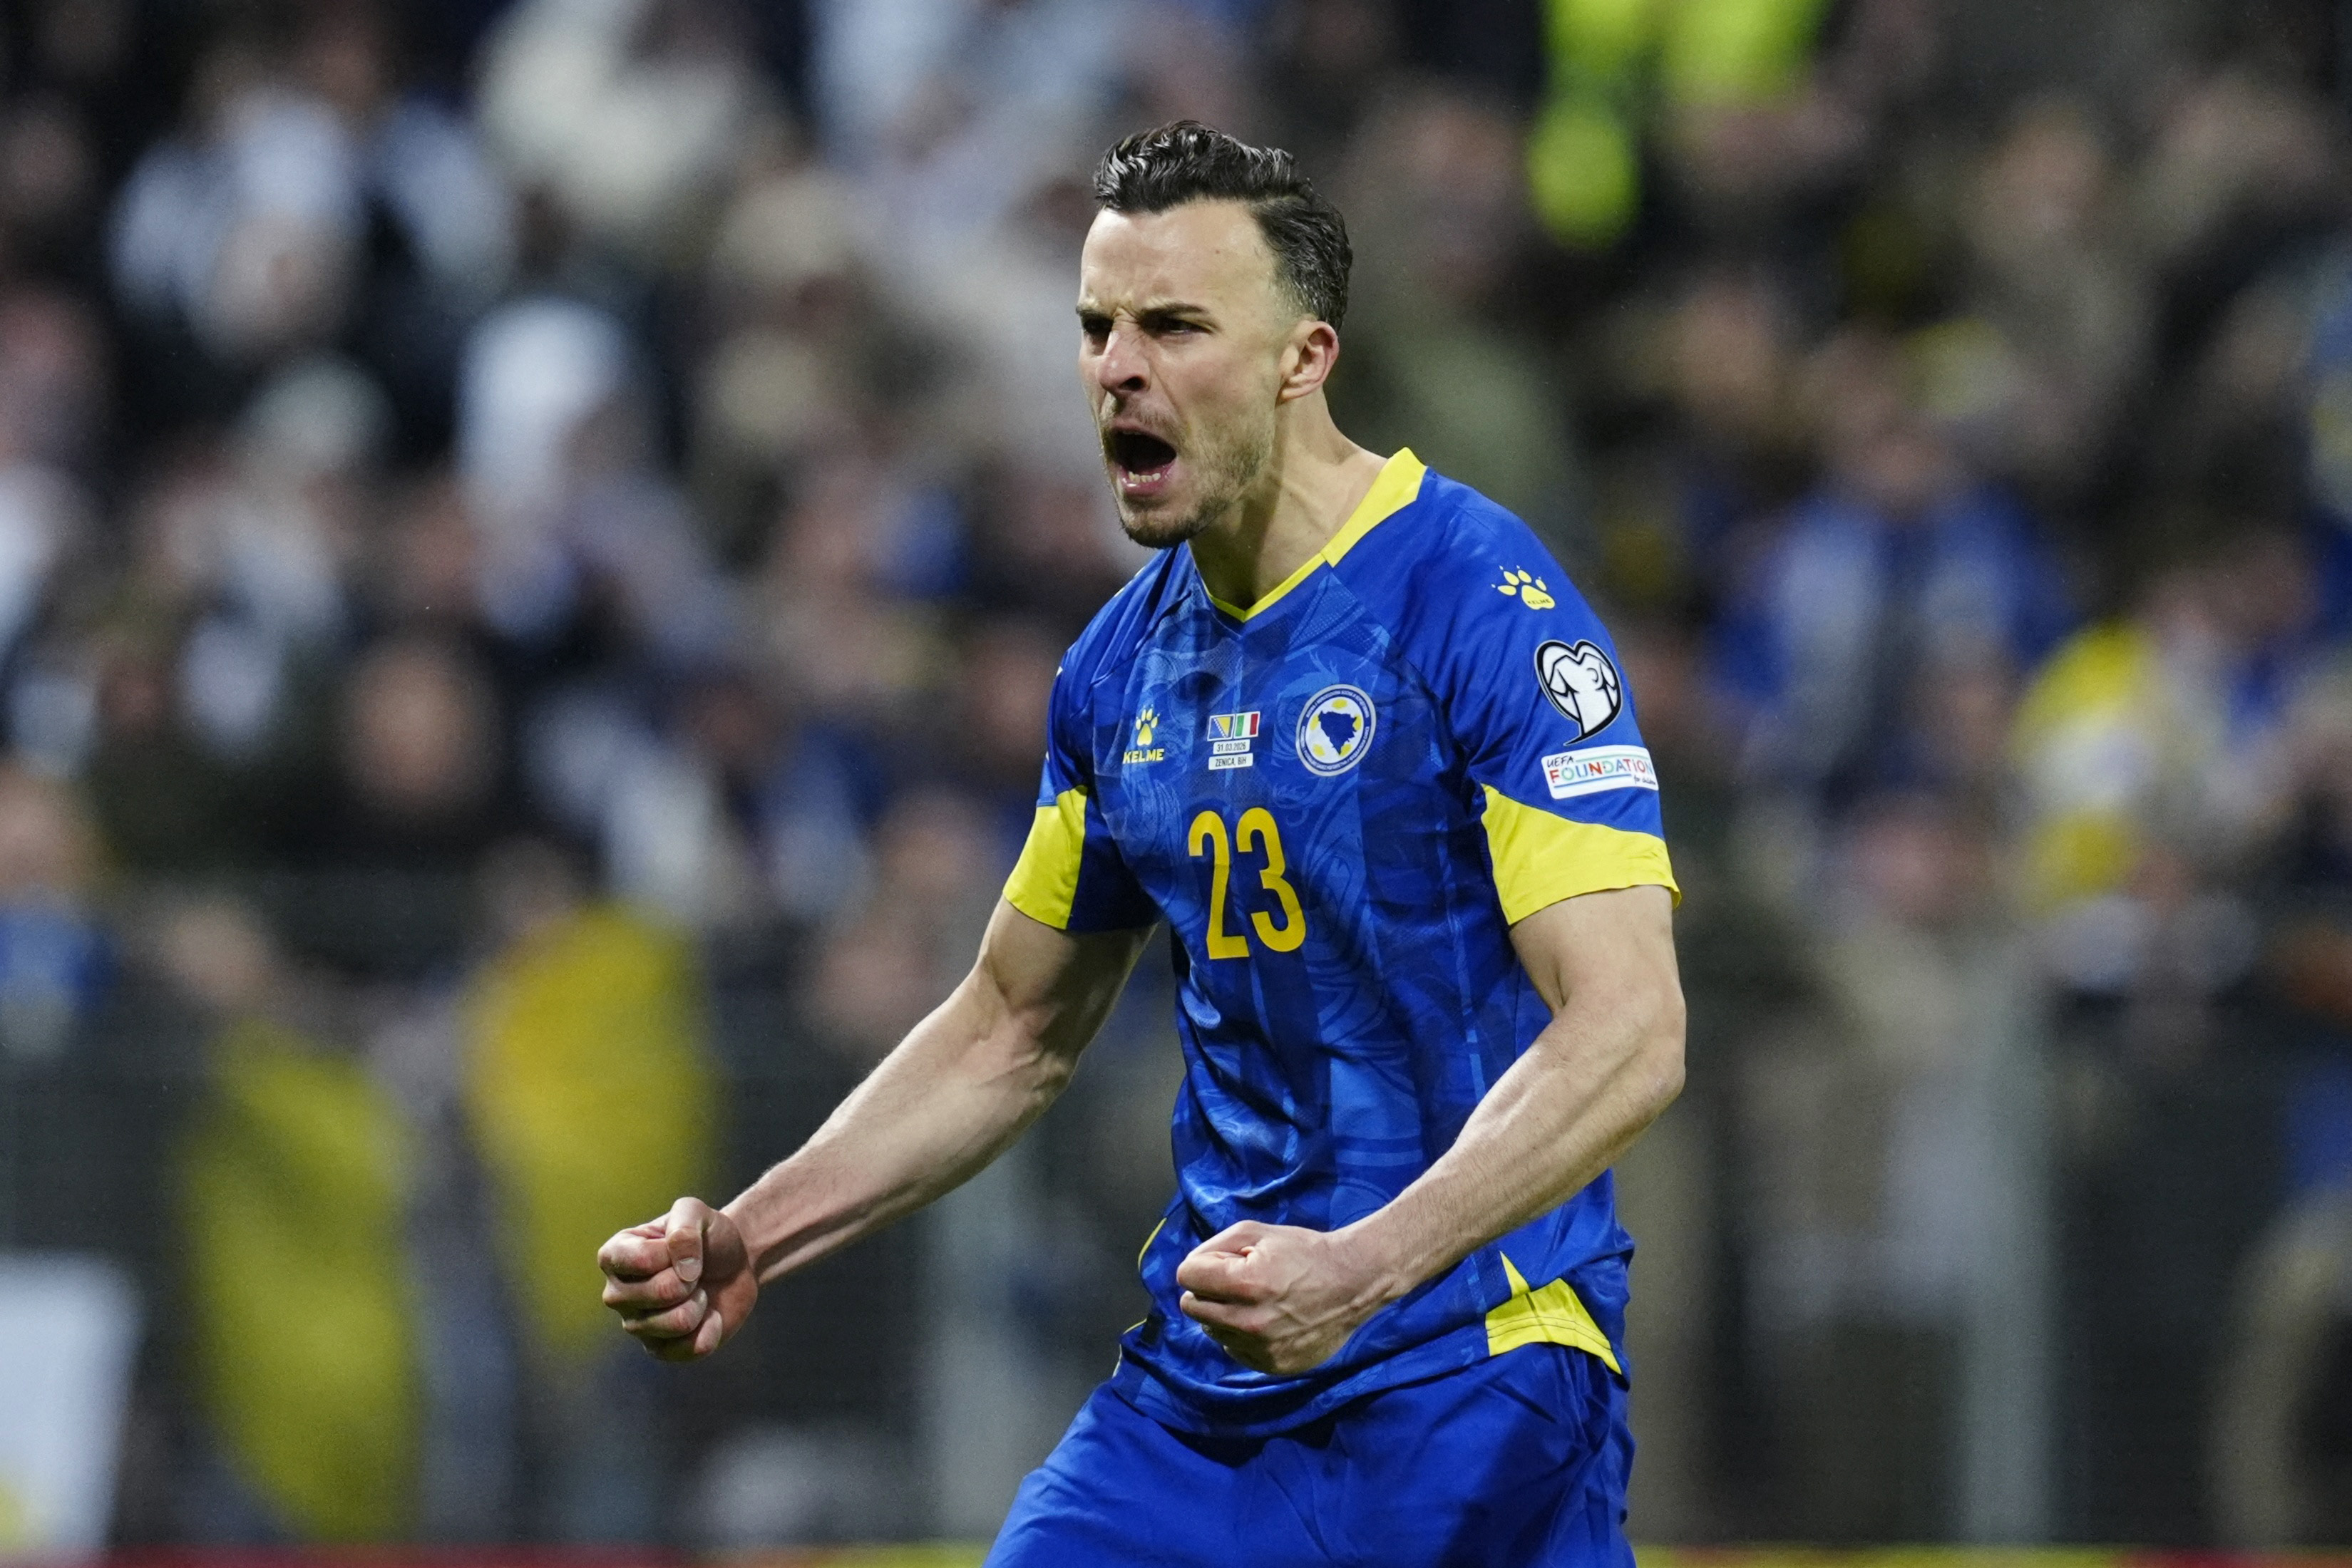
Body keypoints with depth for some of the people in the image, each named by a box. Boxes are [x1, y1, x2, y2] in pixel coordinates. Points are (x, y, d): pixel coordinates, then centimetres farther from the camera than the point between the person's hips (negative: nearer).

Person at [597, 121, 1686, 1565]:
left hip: (1469, 1393, -6)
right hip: (1195, 1391, 6)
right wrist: (752, 1240, 10)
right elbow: (1016, 1029, 23)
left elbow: (1629, 1031, -20)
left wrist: (1364, 1268, -31)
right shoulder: (1124, 666, 10)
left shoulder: (1486, 606, -12)